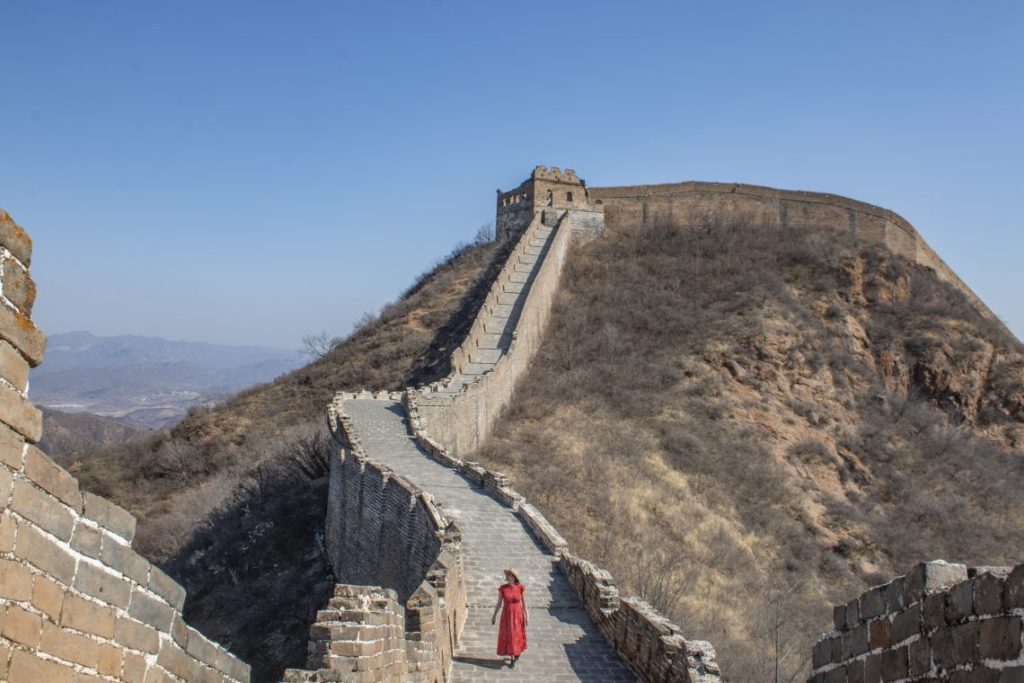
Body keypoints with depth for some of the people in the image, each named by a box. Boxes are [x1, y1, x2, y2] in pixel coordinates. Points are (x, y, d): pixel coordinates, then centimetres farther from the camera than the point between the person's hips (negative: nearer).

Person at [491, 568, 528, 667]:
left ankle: (517, 652, 43)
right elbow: (499, 603, -1)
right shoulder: (502, 588, -10)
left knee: (517, 635, 12)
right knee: (508, 636, 3)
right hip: (506, 615, 0)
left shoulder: (521, 587, -12)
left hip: (518, 615, 0)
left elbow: (524, 603, -4)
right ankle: (512, 659, 20)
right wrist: (494, 616, 2)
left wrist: (527, 616, -3)